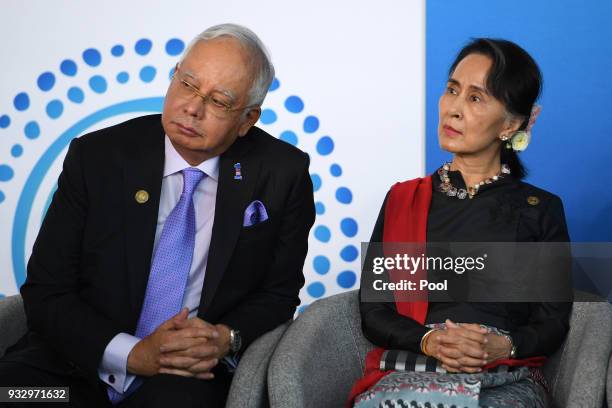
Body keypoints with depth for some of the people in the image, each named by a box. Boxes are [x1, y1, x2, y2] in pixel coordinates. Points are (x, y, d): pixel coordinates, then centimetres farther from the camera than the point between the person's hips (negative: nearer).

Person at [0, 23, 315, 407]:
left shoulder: (282, 175, -1)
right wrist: (132, 353, -17)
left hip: (192, 375, -1)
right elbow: (45, 292, -3)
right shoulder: (96, 157, -2)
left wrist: (227, 338, -14)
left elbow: (279, 293, 8)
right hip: (82, 362, 2)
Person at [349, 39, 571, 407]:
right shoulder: (403, 199, 14)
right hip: (409, 374, 0)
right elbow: (373, 311, 8)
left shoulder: (541, 210, 11)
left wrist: (504, 346, -15)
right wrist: (429, 341, -12)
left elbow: (552, 323, 7)